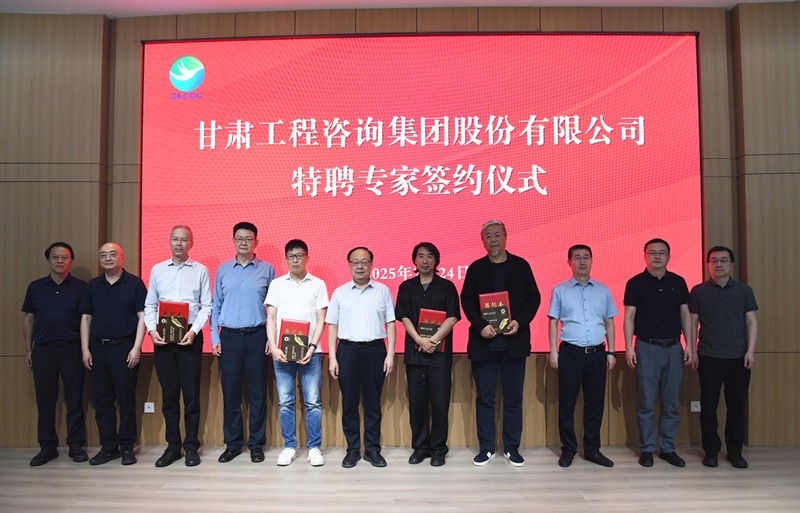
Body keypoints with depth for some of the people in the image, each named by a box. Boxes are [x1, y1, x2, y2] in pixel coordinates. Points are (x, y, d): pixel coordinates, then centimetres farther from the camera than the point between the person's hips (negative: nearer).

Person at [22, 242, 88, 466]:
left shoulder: (80, 287, 1)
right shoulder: (36, 287, 8)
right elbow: (28, 319, 12)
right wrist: (28, 350, 7)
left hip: (72, 349, -2)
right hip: (43, 349, 2)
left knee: (74, 399, 3)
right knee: (45, 400, 7)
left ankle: (76, 445, 14)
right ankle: (47, 447, 18)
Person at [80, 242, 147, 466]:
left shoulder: (134, 284, -2)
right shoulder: (92, 286, 11)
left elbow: (142, 316, -5)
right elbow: (86, 318, 12)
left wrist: (136, 348, -12)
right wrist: (85, 349, 4)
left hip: (125, 348, -4)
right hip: (98, 348, 4)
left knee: (126, 399, 1)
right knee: (102, 400, 8)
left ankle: (127, 447, 11)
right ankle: (108, 447, 18)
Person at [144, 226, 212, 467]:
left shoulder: (200, 270, 5)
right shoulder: (157, 270, 12)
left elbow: (207, 305, 1)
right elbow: (149, 305, 11)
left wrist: (194, 331, -11)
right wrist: (151, 329, -5)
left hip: (190, 336, -2)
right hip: (162, 337, 2)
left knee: (191, 393, 0)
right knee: (169, 393, 7)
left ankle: (191, 446, 11)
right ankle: (173, 446, 17)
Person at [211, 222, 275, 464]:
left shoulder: (267, 269, 2)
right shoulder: (223, 270, 9)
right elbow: (215, 306, 10)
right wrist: (214, 337, 4)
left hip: (257, 337, -2)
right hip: (229, 337, 2)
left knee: (257, 392, 4)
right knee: (230, 392, 7)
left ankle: (256, 444, 17)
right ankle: (232, 443, 20)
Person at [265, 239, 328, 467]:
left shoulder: (318, 284, 5)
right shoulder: (277, 284, 9)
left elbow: (321, 320, 2)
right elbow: (271, 318, 5)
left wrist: (312, 347, -10)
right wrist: (273, 347, -7)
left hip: (309, 352, -1)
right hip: (282, 352, 1)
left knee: (313, 402, 1)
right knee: (285, 402, 6)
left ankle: (314, 448, 12)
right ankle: (289, 447, 19)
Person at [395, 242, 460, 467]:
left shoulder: (447, 286, 6)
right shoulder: (406, 287, 10)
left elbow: (452, 317, -3)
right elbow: (404, 317, 2)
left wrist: (434, 340, -15)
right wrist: (420, 340, -13)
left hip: (440, 352, -1)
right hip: (414, 351, 2)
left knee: (440, 402, 0)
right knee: (416, 402, 6)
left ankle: (438, 449, 13)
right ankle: (420, 447, 18)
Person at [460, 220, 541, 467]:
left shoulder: (521, 265, 5)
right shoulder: (475, 268, 6)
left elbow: (534, 297, 3)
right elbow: (467, 300, 1)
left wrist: (519, 322, -11)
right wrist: (481, 326, -13)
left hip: (514, 341, 0)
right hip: (483, 342, 0)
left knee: (513, 397, 7)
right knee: (484, 397, 6)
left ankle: (512, 447, 19)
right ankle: (486, 447, 17)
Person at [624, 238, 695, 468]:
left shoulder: (678, 282, 9)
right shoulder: (636, 283, 0)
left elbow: (685, 314, 10)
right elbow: (629, 316, -1)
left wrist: (689, 344, 2)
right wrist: (629, 347, -9)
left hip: (673, 348, 3)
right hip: (647, 347, -3)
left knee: (672, 403, 8)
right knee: (647, 403, 2)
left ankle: (668, 448, 19)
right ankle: (647, 449, 12)